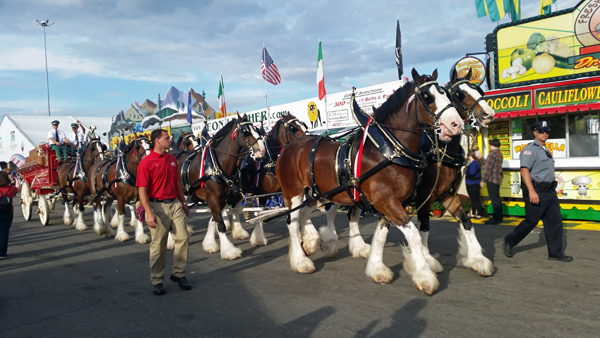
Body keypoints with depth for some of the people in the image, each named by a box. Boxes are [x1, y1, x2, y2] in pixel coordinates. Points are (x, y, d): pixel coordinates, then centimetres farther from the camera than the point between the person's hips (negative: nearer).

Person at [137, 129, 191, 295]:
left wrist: (184, 203, 20)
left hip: (175, 204, 6)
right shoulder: (146, 163, -9)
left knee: (182, 238, 3)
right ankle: (157, 280, 18)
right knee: (158, 244, 4)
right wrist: (149, 213, -20)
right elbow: (142, 191, -13)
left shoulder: (172, 159, 11)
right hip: (158, 206, -6)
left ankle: (179, 274, 19)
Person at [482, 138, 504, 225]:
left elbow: (488, 169, -18)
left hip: (492, 180, -10)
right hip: (498, 179, 10)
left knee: (494, 199, -8)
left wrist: (483, 180, -13)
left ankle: (496, 218, -6)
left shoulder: (492, 154, -14)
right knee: (497, 199, 15)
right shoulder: (499, 154, 16)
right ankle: (499, 217, 22)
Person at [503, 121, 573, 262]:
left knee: (555, 221, 6)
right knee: (531, 221, -2)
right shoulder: (530, 149, -9)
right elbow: (524, 170, -21)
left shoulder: (546, 151, 19)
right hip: (536, 192, -8)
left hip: (550, 192, 8)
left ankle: (556, 253, 14)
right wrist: (531, 191, -30)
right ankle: (509, 242, 15)